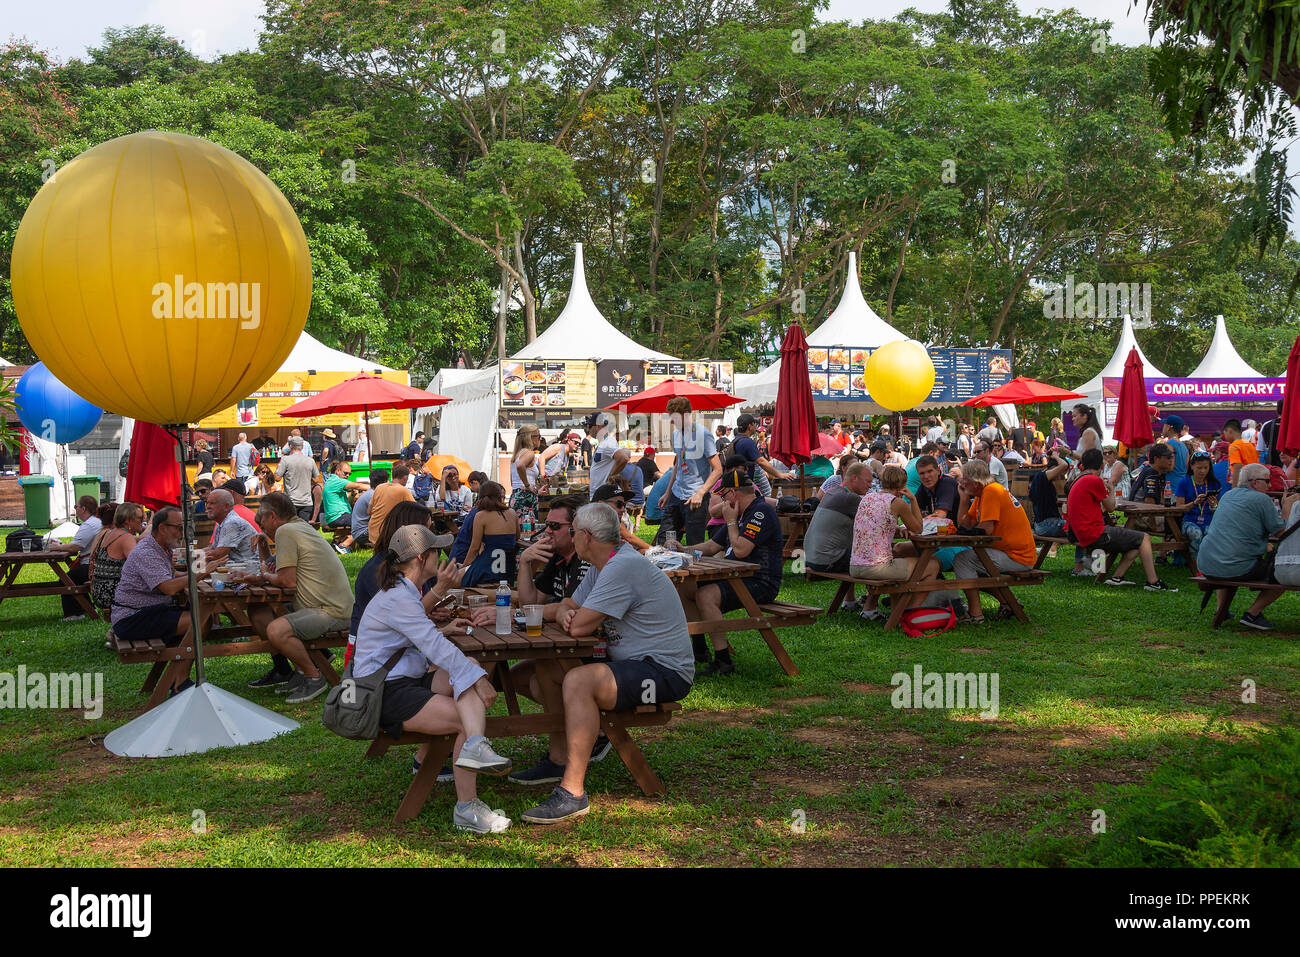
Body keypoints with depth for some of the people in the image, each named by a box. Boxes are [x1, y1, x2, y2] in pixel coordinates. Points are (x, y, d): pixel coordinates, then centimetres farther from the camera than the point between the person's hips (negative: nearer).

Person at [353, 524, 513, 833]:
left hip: (405, 679, 10)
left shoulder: (403, 592, 17)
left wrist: (442, 631, 18)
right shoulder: (399, 599, -17)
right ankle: (466, 808, -23)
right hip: (385, 695, -10)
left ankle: (474, 746, -32)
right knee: (469, 720, -23)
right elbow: (436, 647, -23)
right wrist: (478, 679, -22)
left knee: (469, 667, -10)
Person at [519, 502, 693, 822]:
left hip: (666, 673, -11)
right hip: (635, 664, 11)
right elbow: (567, 605, 20)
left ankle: (573, 793, -31)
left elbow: (580, 627, -24)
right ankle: (560, 759, 19)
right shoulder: (602, 567, 13)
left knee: (578, 681, -32)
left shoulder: (623, 567, -21)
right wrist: (566, 613, -5)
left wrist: (576, 619, 1)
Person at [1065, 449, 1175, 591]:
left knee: (1137, 542, 17)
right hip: (1095, 535, -9)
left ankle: (1117, 577, 7)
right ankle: (1153, 582, -4)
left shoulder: (1077, 482, 17)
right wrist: (1111, 491, 17)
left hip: (1084, 537, 9)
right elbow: (1110, 507, 1)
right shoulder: (1094, 480, -11)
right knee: (1144, 538, -2)